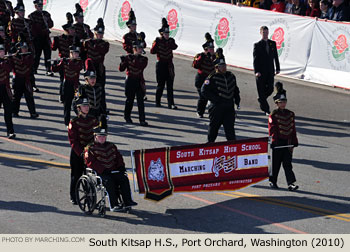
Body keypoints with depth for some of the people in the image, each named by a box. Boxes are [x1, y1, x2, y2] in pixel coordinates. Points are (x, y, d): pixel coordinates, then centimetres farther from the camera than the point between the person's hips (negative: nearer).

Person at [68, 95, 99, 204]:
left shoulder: (93, 120, 5)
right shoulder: (74, 122, -9)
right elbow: (73, 141, -12)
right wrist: (81, 152, -20)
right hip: (77, 152, -3)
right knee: (76, 175, 5)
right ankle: (73, 197, 18)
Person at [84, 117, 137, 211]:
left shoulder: (111, 146, 21)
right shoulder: (90, 148, 2)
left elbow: (118, 157, 24)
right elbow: (90, 162, -8)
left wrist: (121, 166, 4)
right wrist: (103, 170, -17)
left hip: (113, 171, 5)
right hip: (100, 173, -5)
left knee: (124, 178, -22)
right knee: (109, 181, -34)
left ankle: (127, 201, -21)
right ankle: (114, 205, -34)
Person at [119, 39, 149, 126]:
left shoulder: (144, 59, 2)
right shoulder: (128, 57, 1)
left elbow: (141, 67, -17)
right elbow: (121, 69, -3)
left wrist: (135, 60, -24)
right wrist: (123, 61, -20)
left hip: (139, 82, 0)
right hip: (130, 81, 0)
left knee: (140, 101, -7)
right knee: (129, 100, 10)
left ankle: (142, 120, -9)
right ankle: (127, 117, 28)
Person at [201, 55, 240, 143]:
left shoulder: (231, 76, 10)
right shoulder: (212, 78, -10)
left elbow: (235, 89, 25)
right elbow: (204, 90, -14)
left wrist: (237, 99, 11)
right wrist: (216, 99, -17)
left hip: (229, 107, 4)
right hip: (217, 107, -4)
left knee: (230, 127, -1)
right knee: (214, 126, 8)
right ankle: (210, 143, 26)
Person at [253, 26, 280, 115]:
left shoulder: (273, 43, 8)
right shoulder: (257, 45, -4)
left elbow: (275, 57, 12)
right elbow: (255, 59, -8)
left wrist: (277, 68, 7)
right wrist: (256, 71, -17)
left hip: (270, 71, 4)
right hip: (261, 71, -4)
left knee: (270, 89, 3)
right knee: (262, 90, -1)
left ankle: (261, 99, 33)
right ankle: (266, 110, 5)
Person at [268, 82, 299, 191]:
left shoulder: (290, 114, 10)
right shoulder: (273, 115, -6)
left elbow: (293, 129, 14)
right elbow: (272, 129, -10)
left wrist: (294, 141, 12)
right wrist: (274, 140, -16)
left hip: (288, 142, 4)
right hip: (278, 143, -4)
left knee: (288, 163, -2)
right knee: (276, 162, 7)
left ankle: (291, 183, -9)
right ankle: (273, 181, 23)